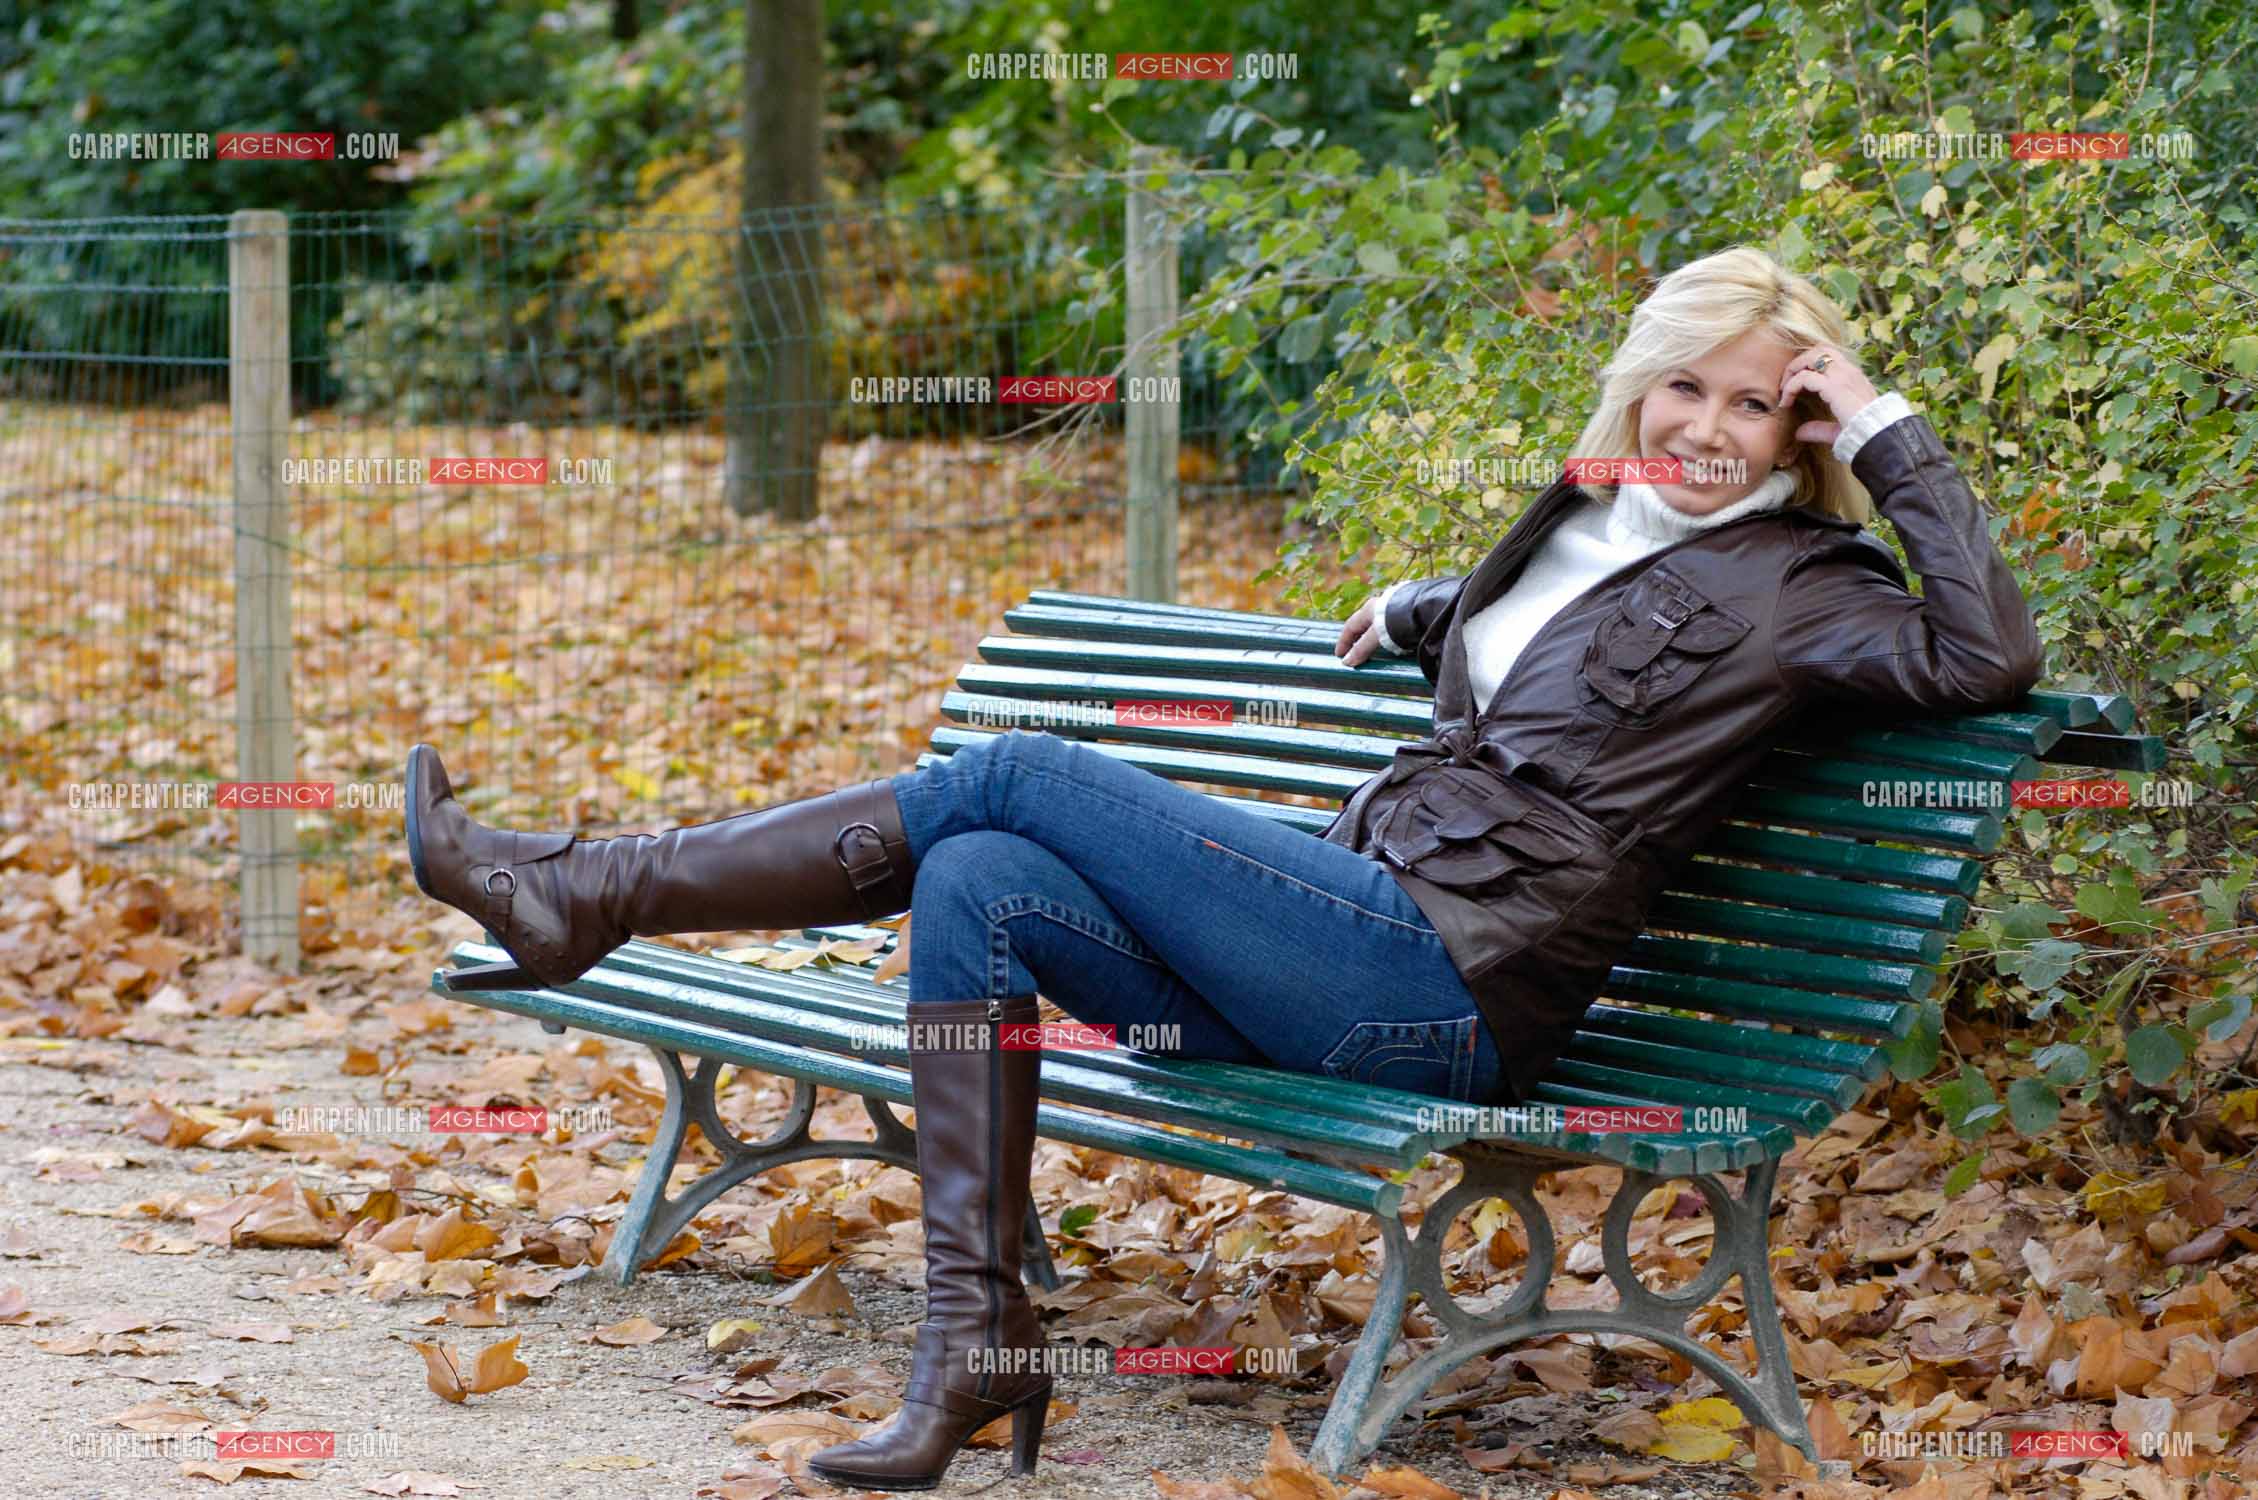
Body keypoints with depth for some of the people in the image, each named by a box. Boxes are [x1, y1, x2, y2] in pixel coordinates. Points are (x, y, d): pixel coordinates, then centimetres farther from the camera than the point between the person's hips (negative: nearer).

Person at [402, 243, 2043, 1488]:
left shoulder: (1792, 582, 0)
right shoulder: (1591, 521, 23)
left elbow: (1988, 656, -18)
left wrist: (1892, 439, -11)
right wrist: (1420, 607, 31)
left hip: (1450, 988, -8)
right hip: (1361, 949, 8)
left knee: (1014, 777, -12)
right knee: (982, 886, -12)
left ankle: (591, 891, -6)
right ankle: (977, 1342, -12)